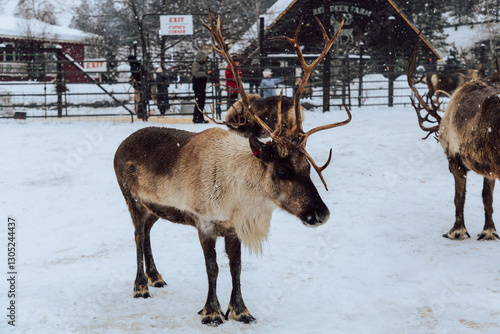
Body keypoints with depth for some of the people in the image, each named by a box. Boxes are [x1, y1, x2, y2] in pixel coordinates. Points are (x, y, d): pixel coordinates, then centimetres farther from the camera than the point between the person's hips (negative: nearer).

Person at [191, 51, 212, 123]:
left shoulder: (204, 64, 17)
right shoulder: (195, 64, -10)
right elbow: (196, 73, -27)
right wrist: (206, 73, -29)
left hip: (202, 86, 9)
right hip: (197, 86, -9)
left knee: (202, 102, 12)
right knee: (199, 102, -12)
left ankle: (200, 118, 19)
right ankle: (196, 118, -9)